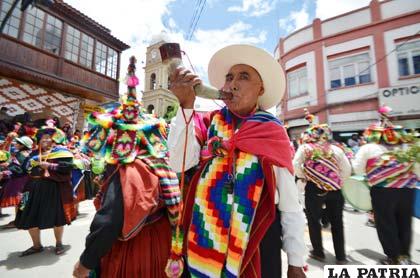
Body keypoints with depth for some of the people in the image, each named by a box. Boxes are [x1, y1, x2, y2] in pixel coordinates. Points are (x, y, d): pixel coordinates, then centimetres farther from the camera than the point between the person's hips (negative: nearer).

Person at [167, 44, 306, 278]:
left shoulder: (272, 132, -6)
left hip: (259, 236, -1)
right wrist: (186, 105, -21)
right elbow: (179, 162, -14)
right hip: (208, 234, 2)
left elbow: (289, 202, -4)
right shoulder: (209, 123, -1)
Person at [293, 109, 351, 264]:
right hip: (334, 189, 3)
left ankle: (318, 252, 26)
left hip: (314, 188, -3)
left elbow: (296, 165, -13)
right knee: (336, 222, 17)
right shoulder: (336, 149, 4)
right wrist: (338, 181, 13)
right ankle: (340, 256, 27)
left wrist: (304, 176, 3)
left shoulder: (305, 148, -5)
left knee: (314, 221, 14)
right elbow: (347, 169, 2)